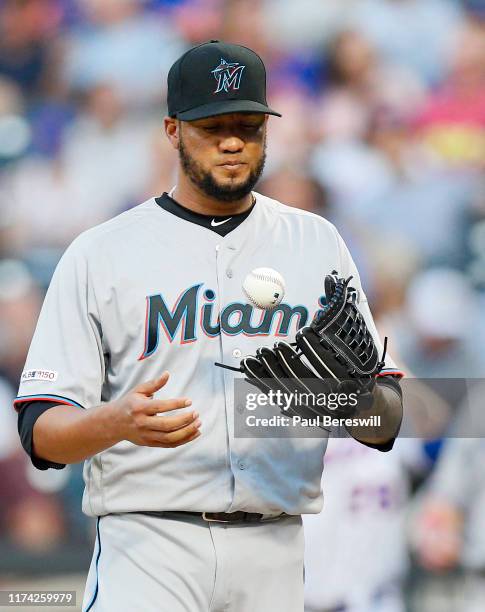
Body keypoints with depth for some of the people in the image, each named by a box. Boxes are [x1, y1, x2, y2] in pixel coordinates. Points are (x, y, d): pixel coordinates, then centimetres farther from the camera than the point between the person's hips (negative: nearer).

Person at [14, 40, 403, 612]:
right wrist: (118, 421, -23)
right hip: (147, 550, -3)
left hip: (275, 559, 3)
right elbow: (40, 431, -2)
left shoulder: (318, 243, 14)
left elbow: (384, 427, 11)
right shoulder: (99, 253, 4)